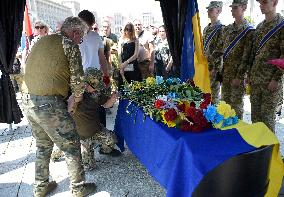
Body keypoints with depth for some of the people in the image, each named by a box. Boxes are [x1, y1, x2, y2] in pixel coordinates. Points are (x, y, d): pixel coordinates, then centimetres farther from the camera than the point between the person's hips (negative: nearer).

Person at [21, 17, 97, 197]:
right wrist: (75, 101, 9)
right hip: (49, 104, -8)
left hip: (28, 101, 9)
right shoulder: (70, 45, -6)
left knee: (43, 145, 24)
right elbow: (78, 80, -9)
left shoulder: (42, 41, 17)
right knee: (71, 146, 8)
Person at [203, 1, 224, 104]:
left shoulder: (221, 29, -11)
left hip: (214, 66, -7)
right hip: (204, 65, 8)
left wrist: (216, 68, -18)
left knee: (214, 93, 1)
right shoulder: (206, 28, 12)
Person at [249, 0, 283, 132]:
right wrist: (250, 74, 11)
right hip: (255, 79, 6)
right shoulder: (259, 26, 13)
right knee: (255, 114, 12)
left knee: (268, 116, 2)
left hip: (271, 80, -6)